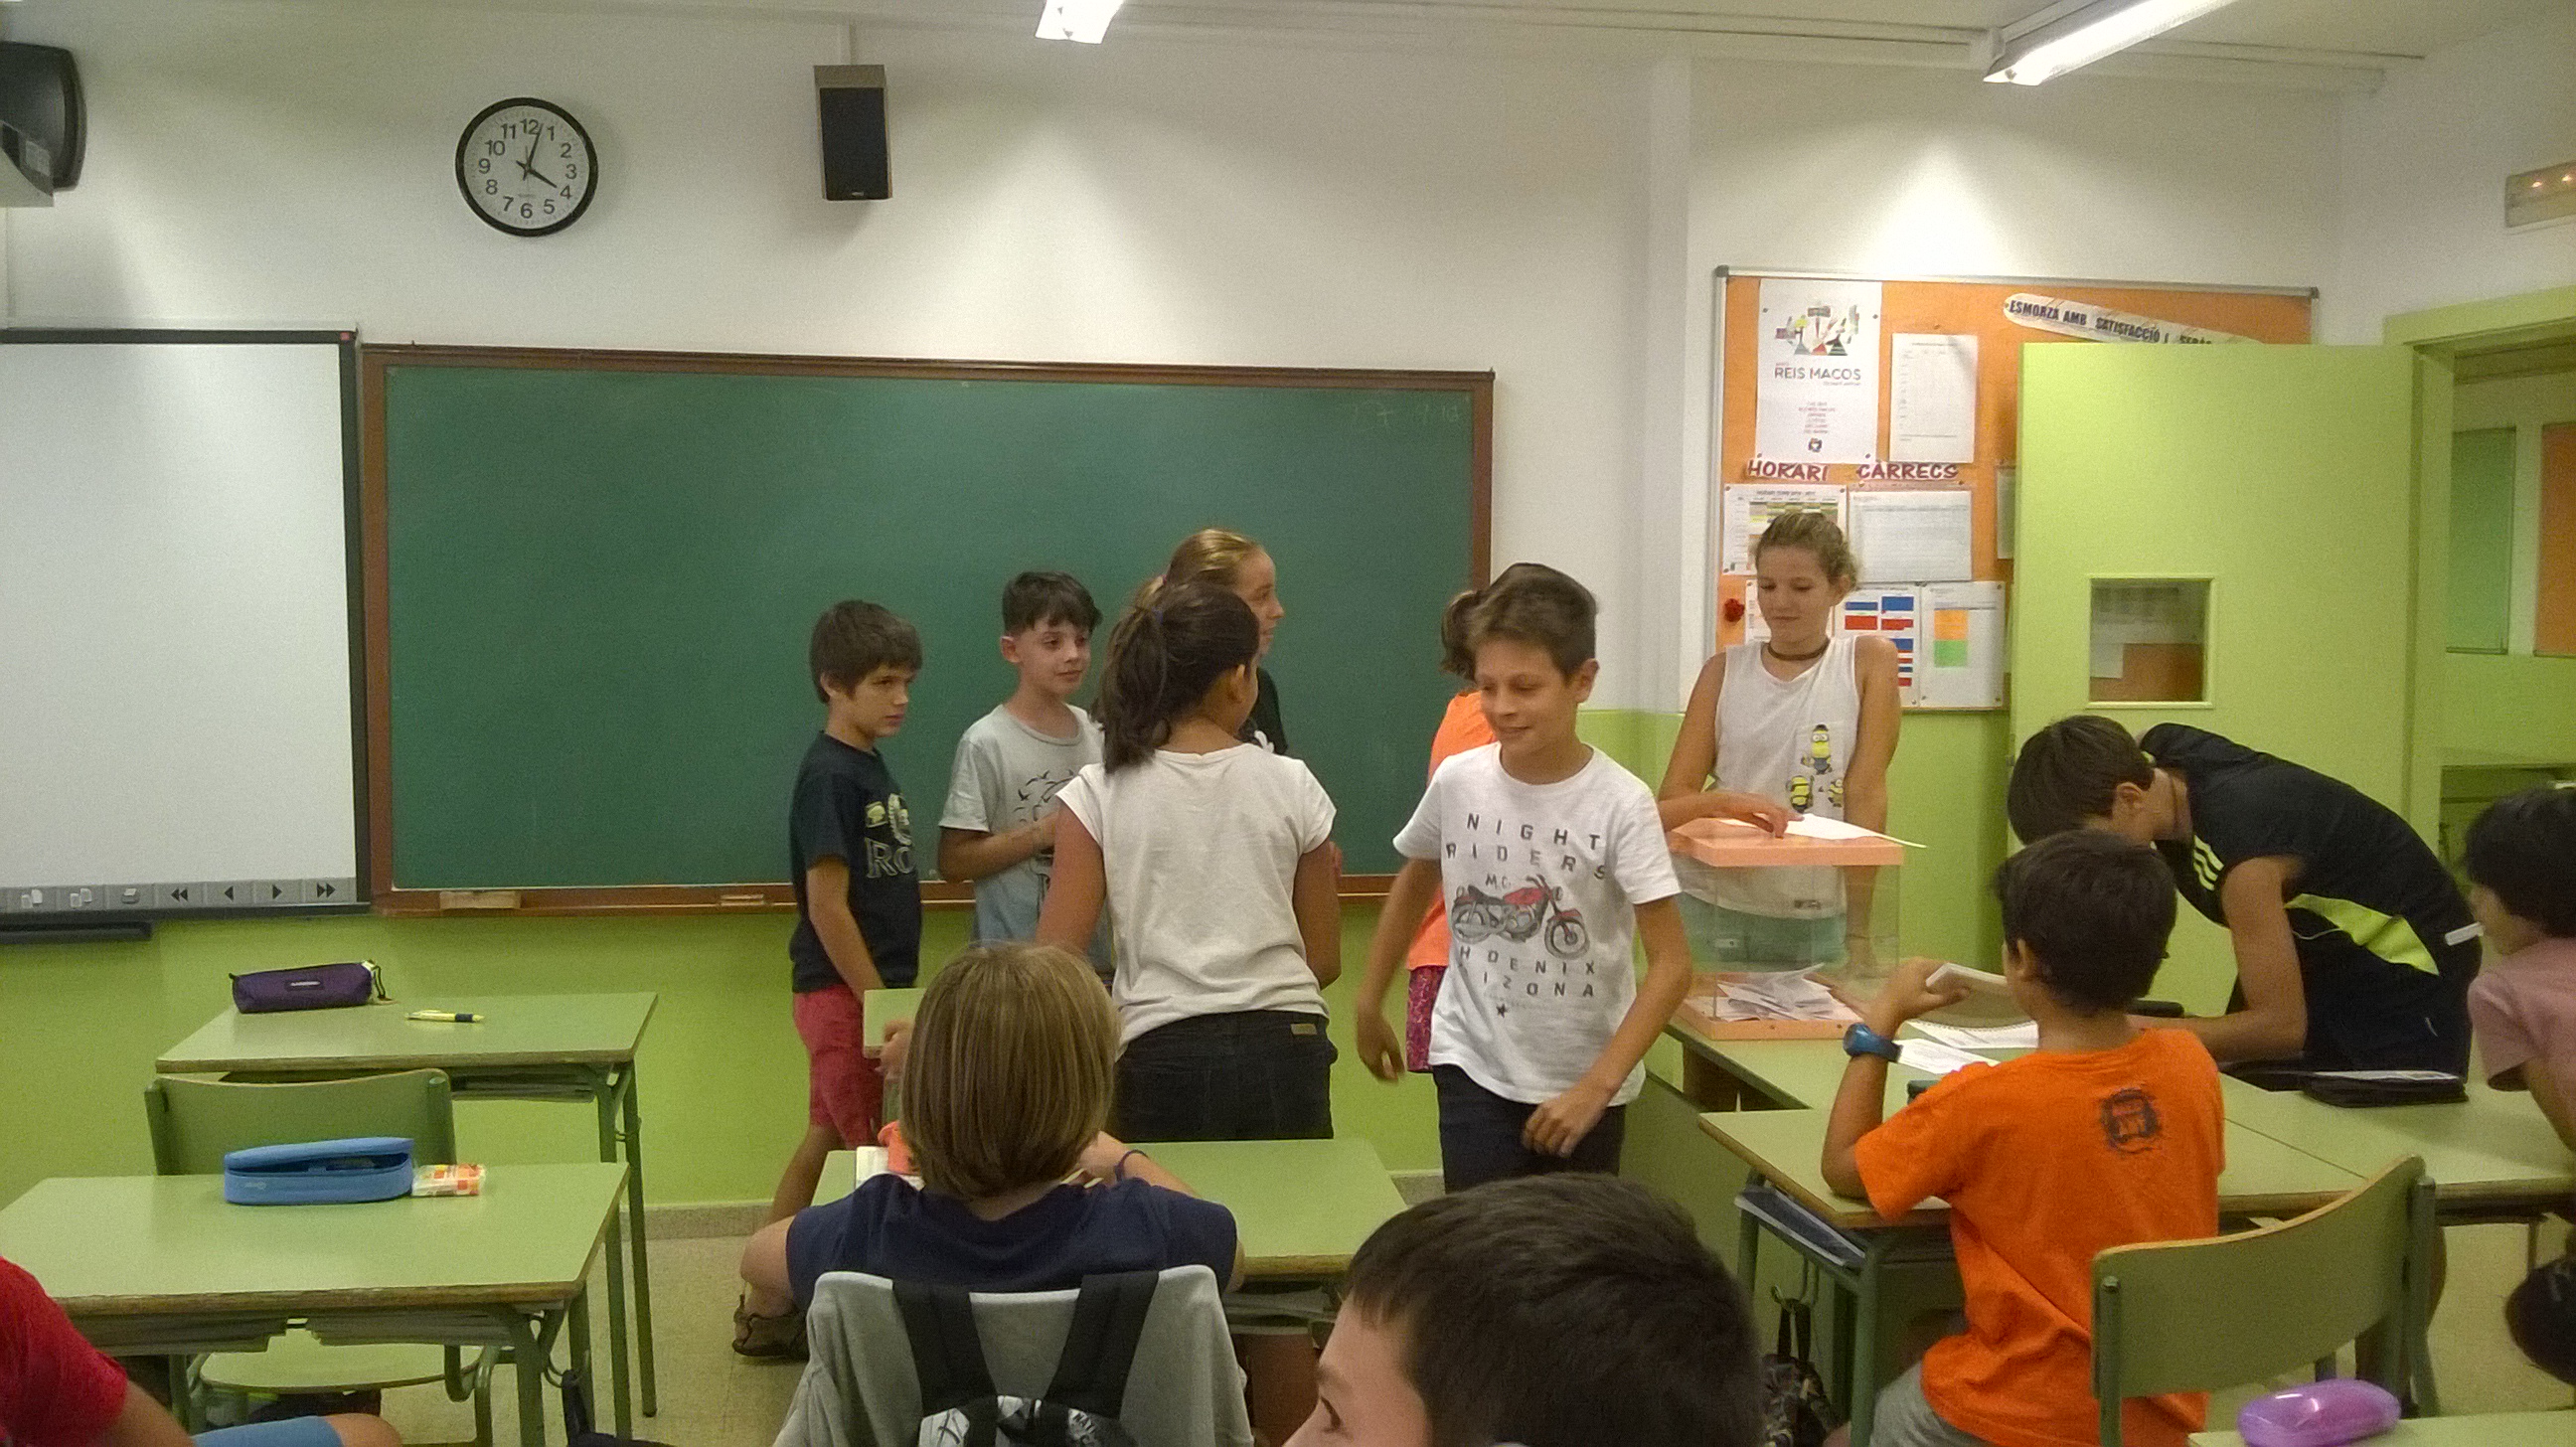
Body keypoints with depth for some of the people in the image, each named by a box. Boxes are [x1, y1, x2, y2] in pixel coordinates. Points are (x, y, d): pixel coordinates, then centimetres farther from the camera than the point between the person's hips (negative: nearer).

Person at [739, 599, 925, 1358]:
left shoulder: (871, 767, 11)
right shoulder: (830, 776, -16)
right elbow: (827, 907, -19)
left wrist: (894, 998, 14)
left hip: (870, 990, 9)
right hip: (844, 993, -9)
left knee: (827, 1145, 14)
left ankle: (769, 1305, 23)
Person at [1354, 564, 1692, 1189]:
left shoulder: (1621, 803, -16)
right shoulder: (1457, 781, -7)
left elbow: (1671, 964, -16)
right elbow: (1415, 884, 13)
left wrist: (1596, 1086, -22)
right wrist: (1370, 1004, 18)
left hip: (1587, 1079, -1)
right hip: (1475, 1067, 1)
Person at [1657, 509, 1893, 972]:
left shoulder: (1869, 661, 1)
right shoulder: (1724, 672, 7)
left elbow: (1867, 794, -6)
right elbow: (1668, 805, 1)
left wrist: (1858, 931, -11)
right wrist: (1725, 801, -21)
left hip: (1822, 919, -1)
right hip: (1721, 912, 1)